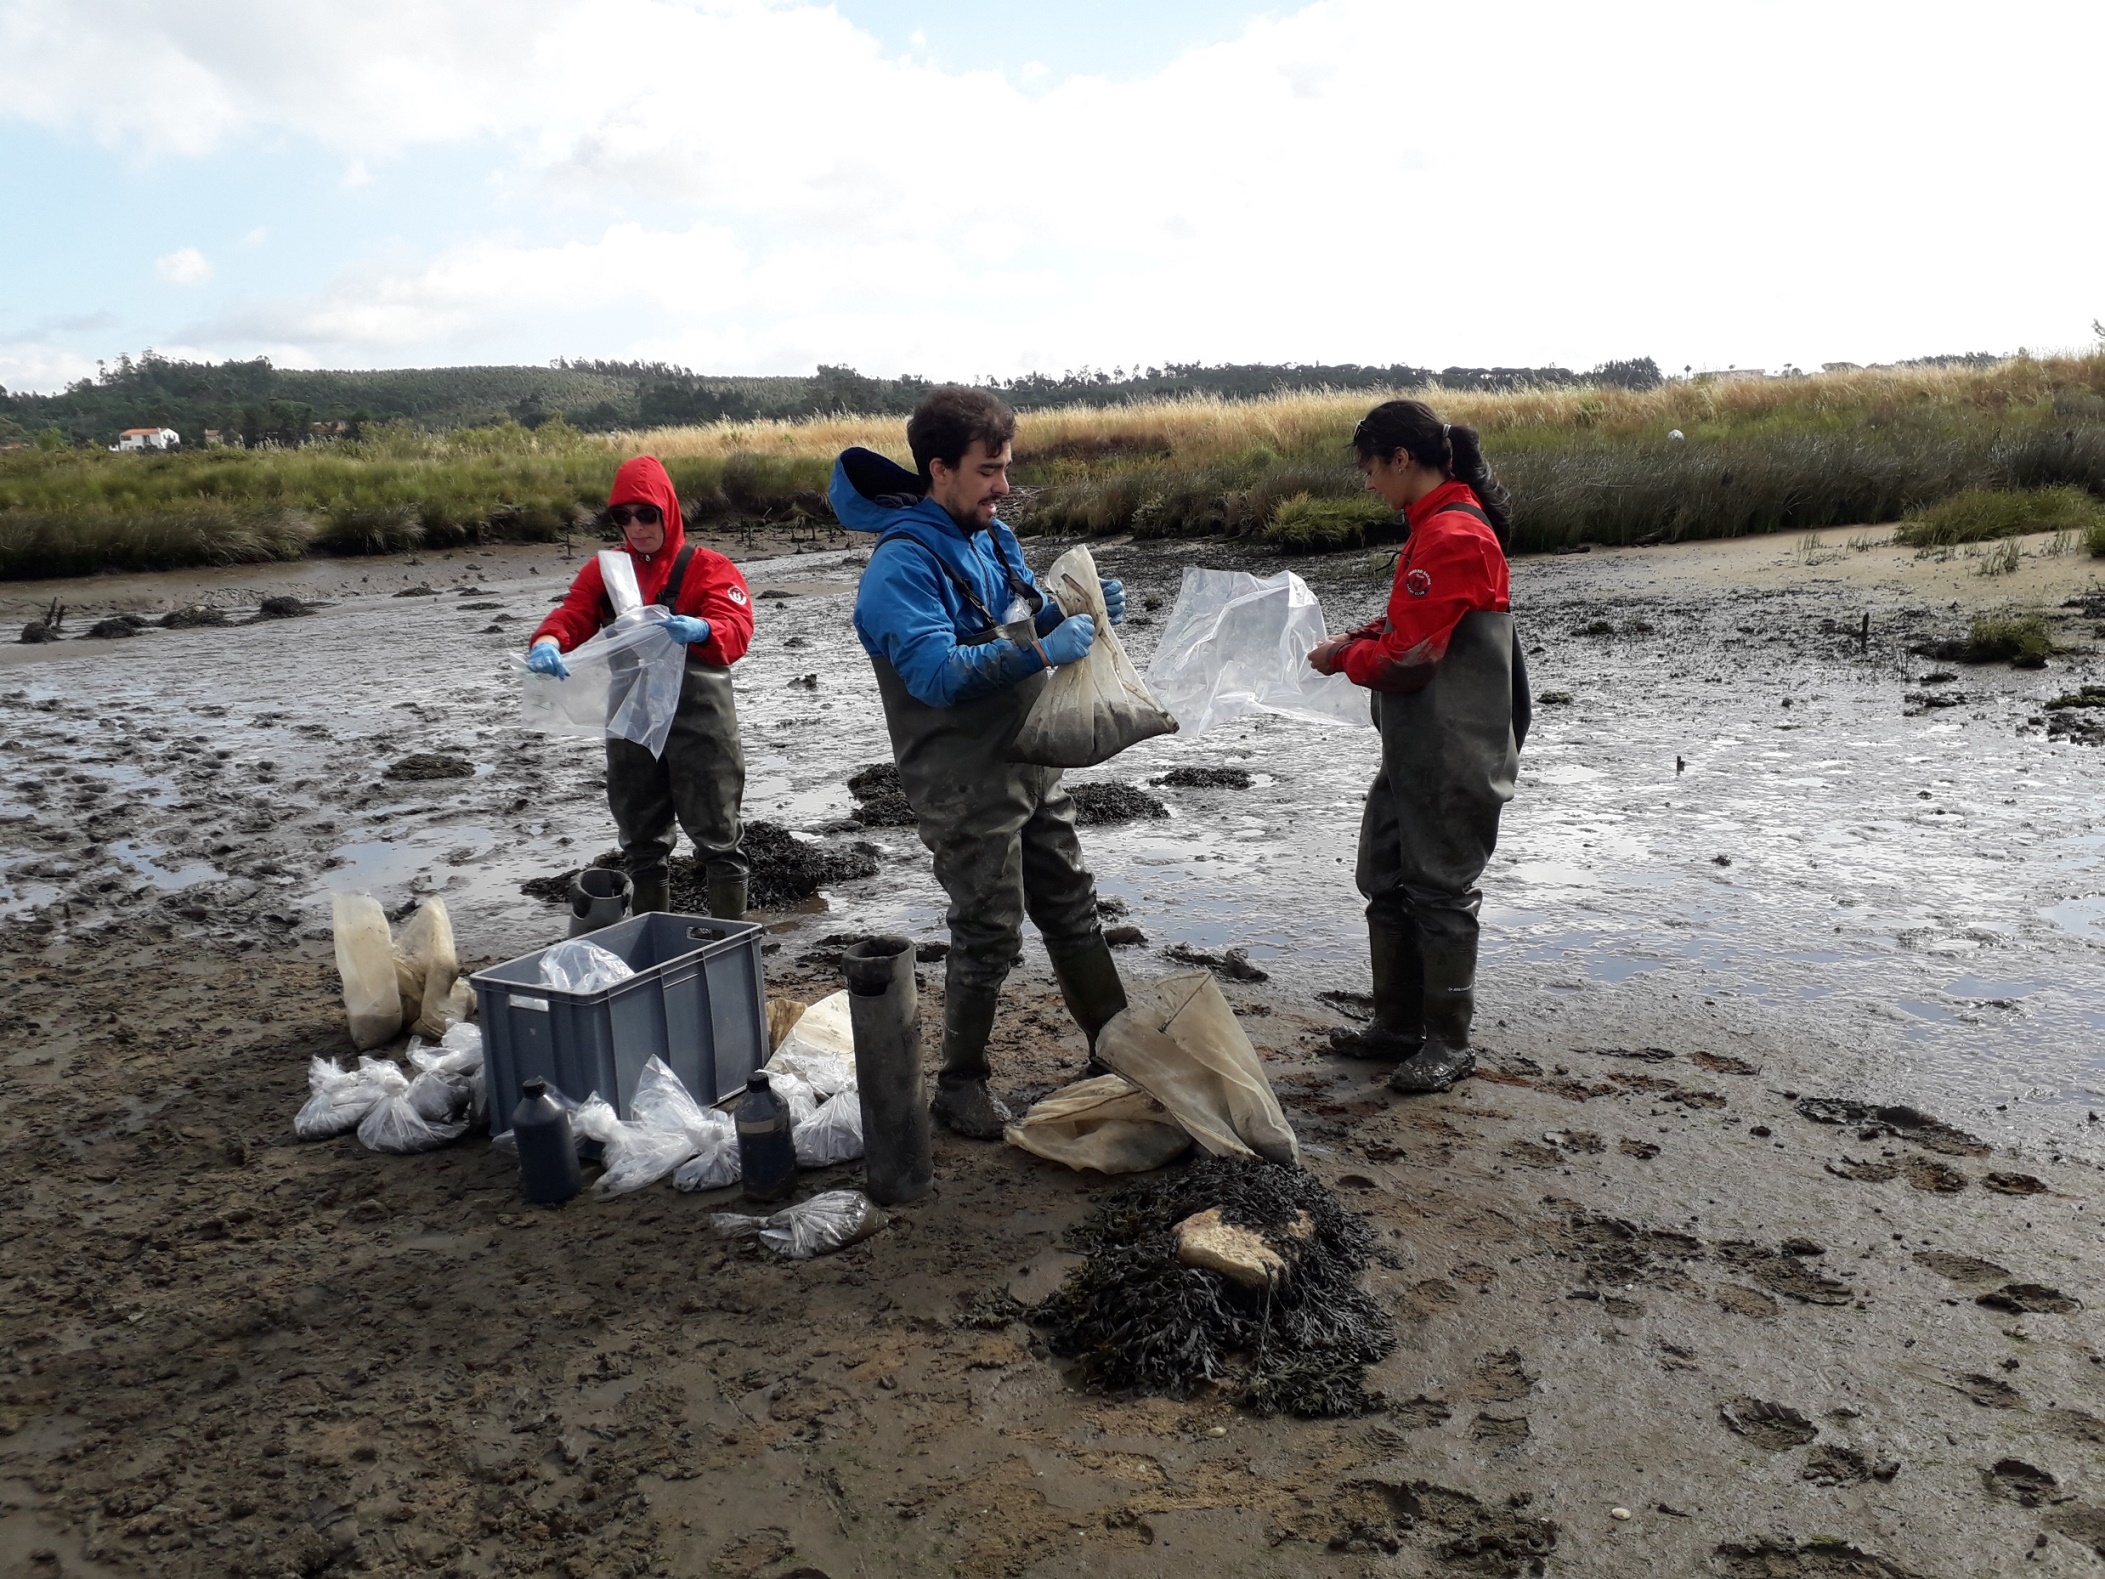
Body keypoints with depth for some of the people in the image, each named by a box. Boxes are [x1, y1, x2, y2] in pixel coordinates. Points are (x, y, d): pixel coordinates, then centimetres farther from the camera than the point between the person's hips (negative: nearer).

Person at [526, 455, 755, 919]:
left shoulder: (706, 567, -4)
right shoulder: (604, 569, 10)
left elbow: (736, 630, -17)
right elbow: (572, 613, -3)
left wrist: (700, 630, -41)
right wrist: (547, 641, -27)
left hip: (699, 724, -5)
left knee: (717, 837, 3)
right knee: (641, 842, 15)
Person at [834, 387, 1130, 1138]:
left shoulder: (993, 536, 8)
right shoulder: (903, 562, -19)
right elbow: (935, 671, -29)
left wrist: (1079, 612, -1)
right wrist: (1040, 653, -33)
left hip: (1030, 765, 8)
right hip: (964, 786, -8)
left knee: (1073, 910, 17)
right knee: (989, 935, 2)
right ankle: (961, 1082, 22)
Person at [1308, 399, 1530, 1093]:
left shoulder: (1452, 536, -21)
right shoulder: (1437, 525, 13)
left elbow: (1406, 660, -23)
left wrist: (1343, 657, -6)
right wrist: (1361, 635, 4)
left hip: (1453, 758, -10)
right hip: (1414, 751, 10)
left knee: (1441, 893, 2)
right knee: (1386, 882, 16)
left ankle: (1449, 1043, 16)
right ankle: (1398, 1026, 29)